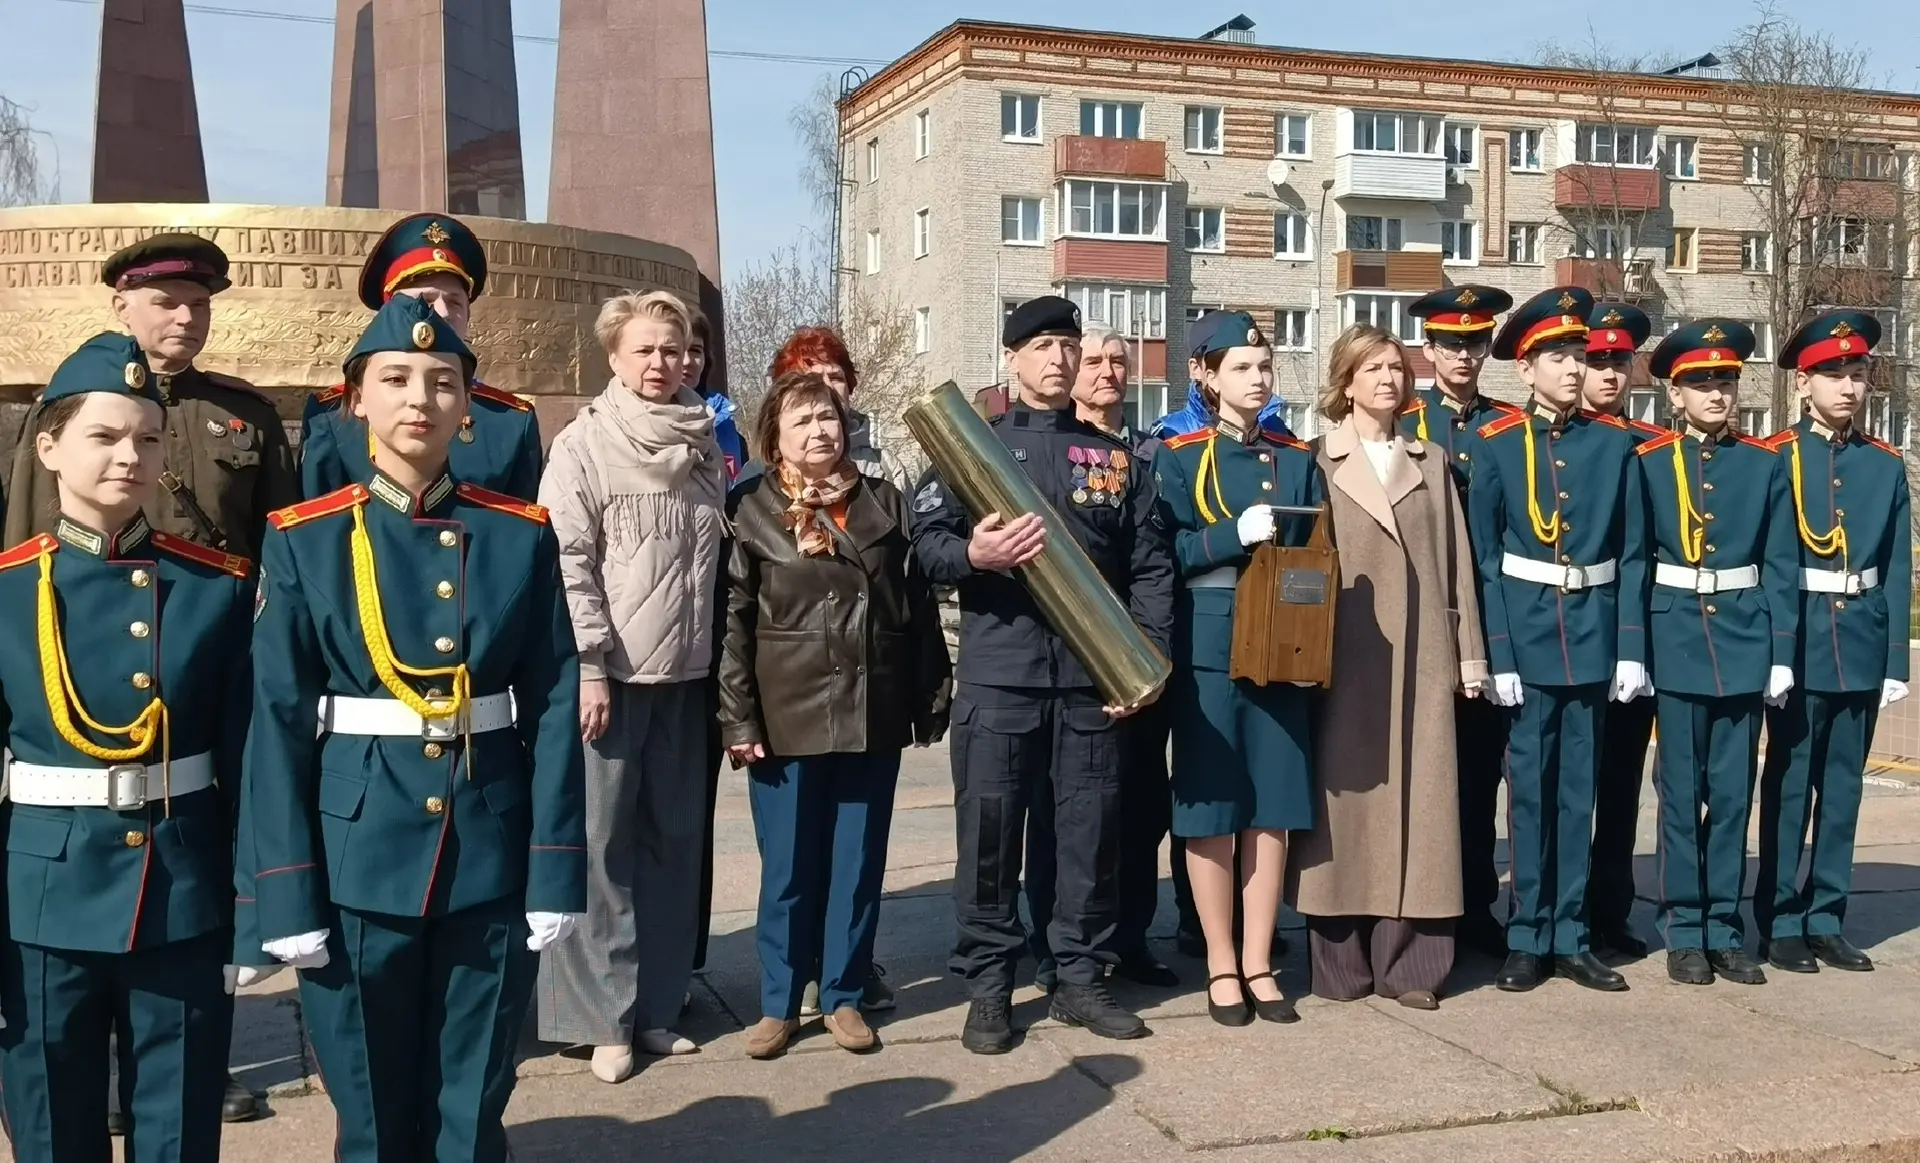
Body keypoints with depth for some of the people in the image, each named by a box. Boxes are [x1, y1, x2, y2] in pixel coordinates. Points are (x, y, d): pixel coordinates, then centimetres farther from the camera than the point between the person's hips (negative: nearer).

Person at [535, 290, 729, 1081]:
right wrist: (588, 666, -15)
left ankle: (657, 1005, 19)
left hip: (686, 675, 5)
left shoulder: (705, 448, 12)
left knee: (674, 839, 9)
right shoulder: (584, 445, -4)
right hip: (611, 673, -5)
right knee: (601, 842, -1)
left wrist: (723, 662, 12)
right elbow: (566, 563, -10)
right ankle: (603, 1015, 8)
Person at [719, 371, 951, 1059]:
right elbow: (733, 622, -4)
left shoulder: (885, 503, 9)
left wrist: (932, 698, 4)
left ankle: (844, 996, 22)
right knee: (788, 866, 5)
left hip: (873, 714, 3)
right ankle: (778, 1003, 18)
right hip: (788, 716, -2)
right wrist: (739, 719, -10)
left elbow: (919, 606, 8)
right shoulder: (752, 511, 0)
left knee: (858, 862, 9)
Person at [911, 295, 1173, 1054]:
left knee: (1092, 827, 6)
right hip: (997, 673, -2)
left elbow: (1150, 565, 10)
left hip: (1093, 675, 2)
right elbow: (926, 542, 1)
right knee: (989, 828, 0)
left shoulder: (1114, 457, 14)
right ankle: (987, 987, 11)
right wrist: (974, 554, -20)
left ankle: (1081, 978, 19)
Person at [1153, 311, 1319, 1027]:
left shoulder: (1297, 458, 11)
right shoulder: (1178, 456, 0)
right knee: (1212, 808, 1)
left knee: (1274, 807, 5)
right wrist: (1236, 536, -21)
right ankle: (1222, 966, 13)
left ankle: (1259, 963, 16)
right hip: (1207, 649, -3)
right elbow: (1162, 555, -7)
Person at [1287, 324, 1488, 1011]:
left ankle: (1408, 961, 6)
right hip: (1345, 656, -2)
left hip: (1421, 656, 3)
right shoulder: (1319, 462, 5)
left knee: (1418, 796, 1)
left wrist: (1470, 655, 6)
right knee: (1345, 794, -1)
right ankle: (1340, 960, 7)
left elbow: (1456, 562, 12)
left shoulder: (1431, 463, 14)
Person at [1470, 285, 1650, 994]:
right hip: (1527, 632, -2)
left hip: (1593, 632, 2)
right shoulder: (1497, 446, -3)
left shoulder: (1614, 443, 4)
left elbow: (1631, 553, 4)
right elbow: (1483, 557, -5)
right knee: (1529, 787, 4)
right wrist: (1496, 655, -10)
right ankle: (1528, 938, 13)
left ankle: (1570, 937, 17)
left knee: (1579, 790, 9)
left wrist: (1631, 647, -3)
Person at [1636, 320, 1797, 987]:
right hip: (1678, 639, -2)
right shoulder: (1649, 463, 0)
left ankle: (1724, 929, 17)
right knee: (1682, 792, 4)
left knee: (1733, 792, 7)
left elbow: (1781, 565, 4)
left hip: (1744, 640, 2)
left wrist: (1781, 653, -1)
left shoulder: (1765, 463, 5)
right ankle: (1683, 932, 13)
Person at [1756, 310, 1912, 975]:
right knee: (1789, 785, 3)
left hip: (1862, 647, 4)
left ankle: (1827, 921, 19)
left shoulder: (1886, 465, 8)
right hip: (1797, 642, -4)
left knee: (1842, 788, 10)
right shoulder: (1773, 460, -3)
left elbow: (1897, 571, 7)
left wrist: (1896, 662, 2)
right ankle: (1780, 923, 12)